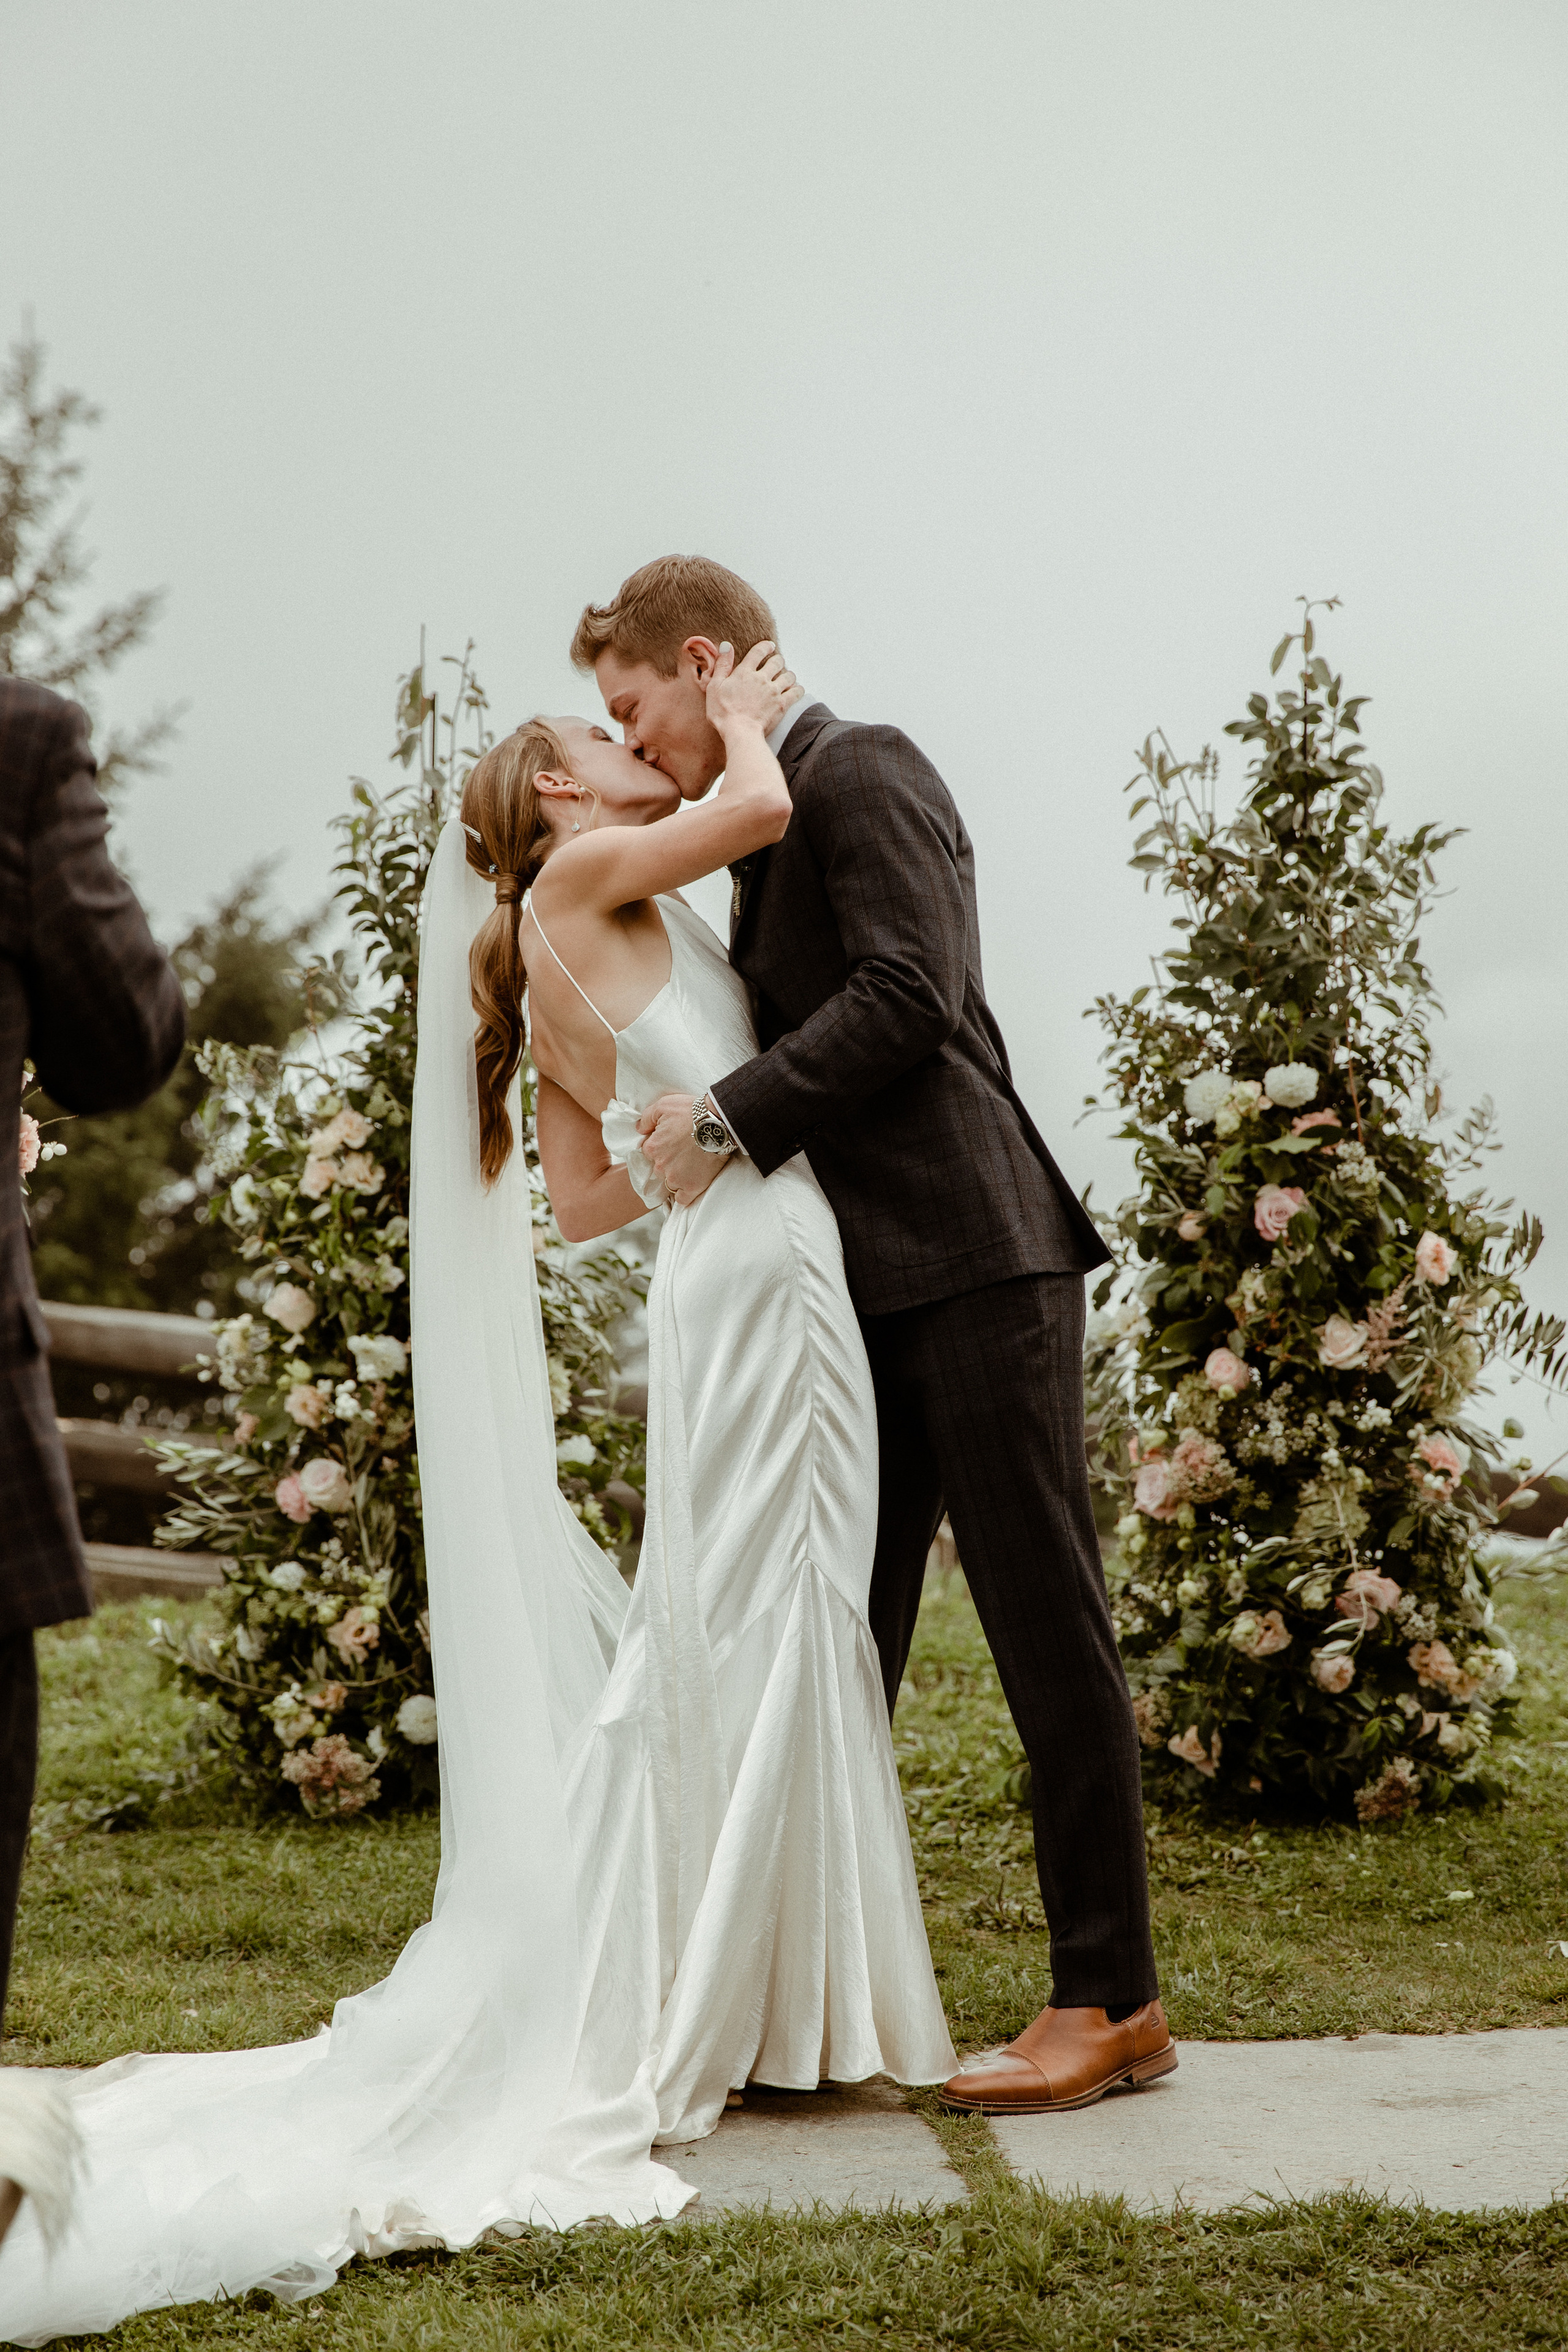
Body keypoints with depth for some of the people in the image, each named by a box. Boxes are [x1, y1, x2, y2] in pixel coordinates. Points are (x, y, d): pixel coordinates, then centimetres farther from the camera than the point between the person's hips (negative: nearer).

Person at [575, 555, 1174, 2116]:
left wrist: (733, 1110, -16)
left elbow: (909, 992, -18)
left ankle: (1110, 2000, 3)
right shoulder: (769, 824, 21)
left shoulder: (861, 773, -6)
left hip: (974, 1267, -10)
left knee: (1044, 1623, -4)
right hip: (867, 1287, 10)